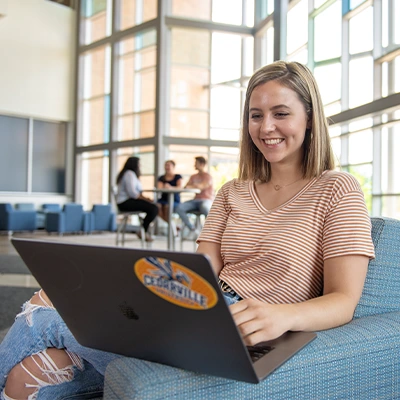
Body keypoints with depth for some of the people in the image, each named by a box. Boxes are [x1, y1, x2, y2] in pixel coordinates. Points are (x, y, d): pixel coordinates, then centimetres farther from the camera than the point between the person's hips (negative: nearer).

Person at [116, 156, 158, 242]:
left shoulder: (130, 173, 21)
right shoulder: (130, 174, -12)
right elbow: (132, 192, -22)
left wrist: (144, 197, 1)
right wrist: (145, 198, -12)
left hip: (129, 201, 11)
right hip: (126, 203, -11)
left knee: (155, 207, 2)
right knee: (153, 208, -23)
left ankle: (145, 231, 2)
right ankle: (143, 232, -10)